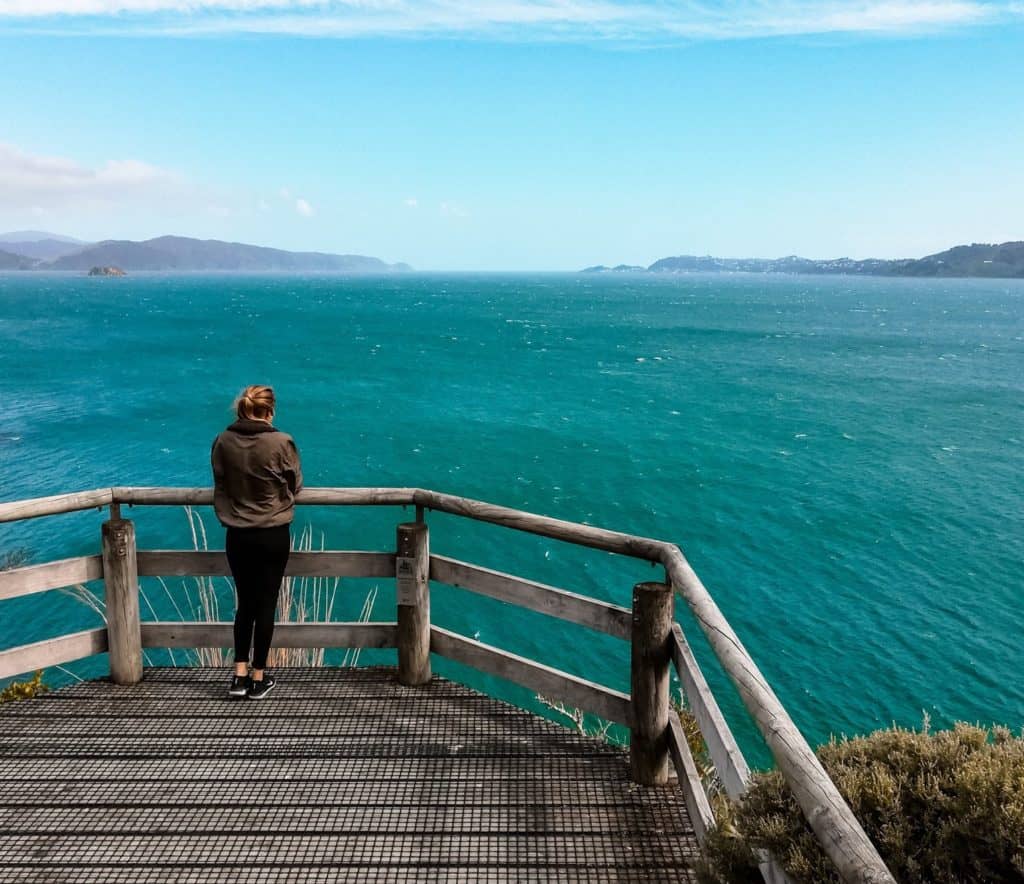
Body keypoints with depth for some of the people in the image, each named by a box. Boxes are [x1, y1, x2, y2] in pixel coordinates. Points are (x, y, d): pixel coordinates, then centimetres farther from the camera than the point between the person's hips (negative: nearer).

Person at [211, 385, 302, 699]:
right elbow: (295, 485, -1)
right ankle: (258, 678, 18)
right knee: (265, 605, 8)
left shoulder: (223, 441, -6)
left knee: (245, 603, 17)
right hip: (273, 536, -3)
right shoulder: (281, 443, -15)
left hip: (237, 536, 3)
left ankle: (240, 676, 20)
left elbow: (220, 482, 6)